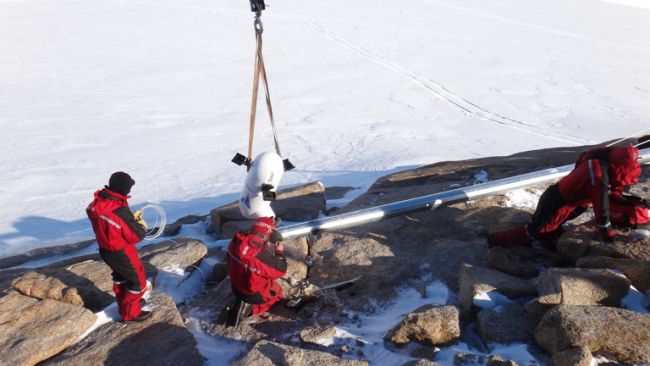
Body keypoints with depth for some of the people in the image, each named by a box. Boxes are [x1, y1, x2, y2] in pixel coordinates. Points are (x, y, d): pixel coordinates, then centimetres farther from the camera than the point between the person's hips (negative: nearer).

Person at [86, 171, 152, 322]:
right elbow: (136, 236, -23)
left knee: (121, 276, 30)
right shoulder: (121, 211, -35)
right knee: (138, 280, 13)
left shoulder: (99, 202, -11)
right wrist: (142, 225, -4)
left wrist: (132, 218, 1)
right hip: (121, 253, -8)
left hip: (105, 249, 8)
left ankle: (124, 303, 50)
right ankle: (130, 313, 26)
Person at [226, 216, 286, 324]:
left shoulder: (237, 240, -20)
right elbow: (280, 270, -21)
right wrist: (280, 252, -8)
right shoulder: (262, 255, -38)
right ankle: (250, 308, 9)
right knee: (277, 292, 22)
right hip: (254, 294, -7)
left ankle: (246, 303, 21)